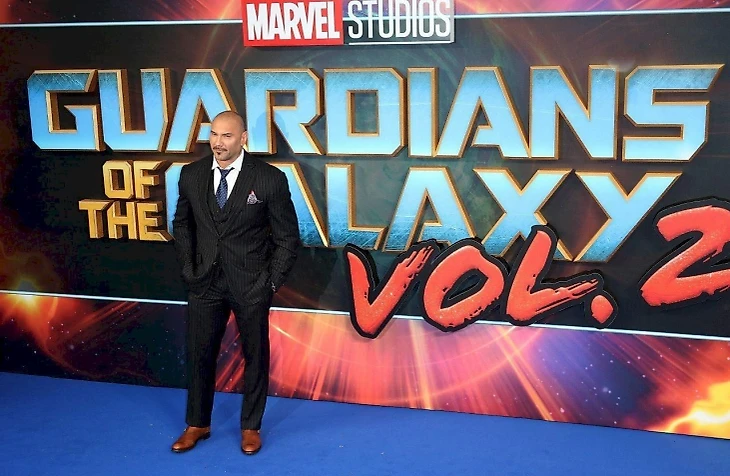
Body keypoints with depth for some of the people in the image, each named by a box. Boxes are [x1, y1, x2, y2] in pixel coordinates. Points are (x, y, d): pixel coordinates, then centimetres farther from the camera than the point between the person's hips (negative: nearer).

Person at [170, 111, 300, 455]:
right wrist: (188, 268, 5)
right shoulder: (191, 175, -1)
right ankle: (197, 424, 31)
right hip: (205, 281, 3)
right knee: (199, 353, 12)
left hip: (251, 284, -3)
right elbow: (182, 224, 13)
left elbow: (288, 237, -5)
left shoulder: (270, 179, -12)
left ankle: (251, 426, 29)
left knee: (255, 355, 10)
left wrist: (272, 282, -7)